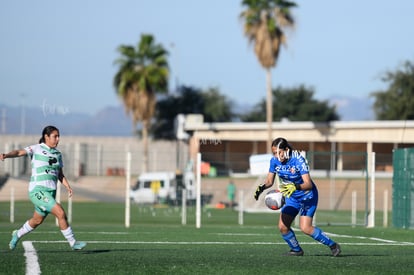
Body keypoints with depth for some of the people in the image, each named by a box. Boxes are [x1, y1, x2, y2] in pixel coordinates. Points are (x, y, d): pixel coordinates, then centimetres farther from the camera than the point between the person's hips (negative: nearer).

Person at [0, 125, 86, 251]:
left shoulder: (57, 154, 14)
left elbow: (60, 174, 19)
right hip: (37, 190, -7)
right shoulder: (37, 149, -4)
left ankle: (17, 235, 43)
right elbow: (19, 152, -17)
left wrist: (68, 186, 3)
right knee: (60, 213, -18)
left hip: (50, 192, 7)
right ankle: (73, 242, -10)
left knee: (37, 221, 18)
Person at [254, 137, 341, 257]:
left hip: (307, 196, -6)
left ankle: (332, 245, -1)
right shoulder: (274, 161, -11)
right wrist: (262, 187, -20)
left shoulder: (298, 160, -28)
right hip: (291, 197, 6)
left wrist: (296, 187, -52)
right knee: (283, 227, -6)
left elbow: (308, 184, -33)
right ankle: (296, 250, 17)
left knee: (305, 228, -17)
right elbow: (269, 181, 1)